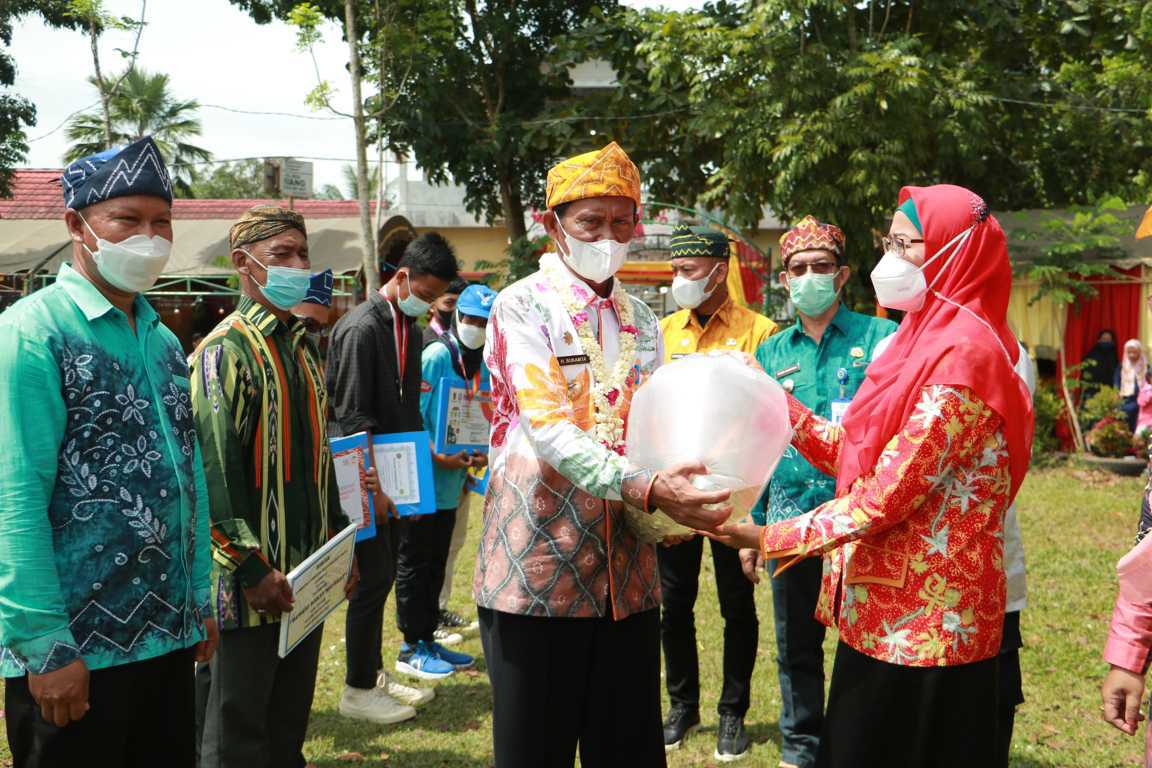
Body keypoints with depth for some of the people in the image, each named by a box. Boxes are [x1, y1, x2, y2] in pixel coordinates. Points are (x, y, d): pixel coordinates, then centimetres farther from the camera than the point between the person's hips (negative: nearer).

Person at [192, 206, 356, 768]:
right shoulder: (225, 351, -13)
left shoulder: (302, 348, 14)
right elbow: (213, 472, -19)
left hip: (308, 573, 8)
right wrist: (251, 569, -21)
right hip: (251, 581, -8)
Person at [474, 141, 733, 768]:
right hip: (537, 569, -5)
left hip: (627, 571, 5)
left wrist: (674, 505, -8)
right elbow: (548, 429, -18)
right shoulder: (523, 307, -5)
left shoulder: (642, 323, 13)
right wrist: (645, 489, -31)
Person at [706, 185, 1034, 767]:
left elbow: (886, 495, -22)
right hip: (884, 612, 9)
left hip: (920, 624, -9)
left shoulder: (961, 355, -19)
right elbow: (858, 456, 12)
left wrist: (770, 538, -15)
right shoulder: (921, 344, 12)